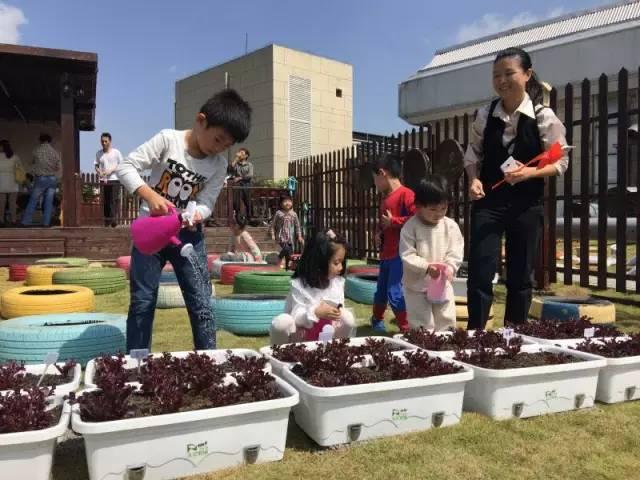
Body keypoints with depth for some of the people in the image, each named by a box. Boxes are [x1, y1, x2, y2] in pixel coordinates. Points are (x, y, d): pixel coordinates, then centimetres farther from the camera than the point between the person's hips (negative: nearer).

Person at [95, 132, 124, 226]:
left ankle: (113, 218, -11)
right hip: (103, 180, 3)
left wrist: (111, 170, -11)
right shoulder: (98, 153, 10)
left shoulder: (116, 152, 2)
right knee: (105, 200, 1)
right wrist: (99, 172, -6)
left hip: (114, 179, -3)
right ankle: (107, 219, 5)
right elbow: (96, 166, 15)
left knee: (113, 199, -9)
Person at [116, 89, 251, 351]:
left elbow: (206, 203, -4)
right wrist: (149, 195, -29)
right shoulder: (168, 139, -12)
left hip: (188, 234, 2)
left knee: (201, 303, -1)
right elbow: (126, 166, -13)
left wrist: (195, 215, -27)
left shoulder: (219, 165, -3)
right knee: (142, 301, 3)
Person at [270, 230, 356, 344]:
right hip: (300, 337, -3)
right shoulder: (300, 285, -20)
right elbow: (296, 318, -23)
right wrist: (315, 313, -41)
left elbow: (340, 310, 1)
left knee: (348, 317, -22)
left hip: (326, 336, 4)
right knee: (281, 322, -34)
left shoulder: (338, 281, -5)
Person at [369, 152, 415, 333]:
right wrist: (379, 232, 6)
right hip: (385, 253, 9)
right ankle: (377, 320, 42)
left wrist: (393, 222, -20)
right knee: (381, 290, 21)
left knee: (394, 292, -11)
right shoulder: (385, 197, 15)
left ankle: (406, 329, 1)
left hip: (400, 253, -9)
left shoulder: (405, 194, -14)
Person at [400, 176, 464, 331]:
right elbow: (407, 255, -17)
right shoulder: (410, 227, -15)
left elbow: (456, 253, -5)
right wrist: (427, 267, -27)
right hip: (416, 285, -3)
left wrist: (449, 268, -23)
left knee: (447, 323, 12)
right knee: (421, 326, 2)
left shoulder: (451, 226, -5)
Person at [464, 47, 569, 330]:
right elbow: (473, 154, 9)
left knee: (520, 275, 9)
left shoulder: (543, 116, -6)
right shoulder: (485, 115, 1)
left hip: (527, 205, -1)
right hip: (488, 202, 1)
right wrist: (474, 179, -10)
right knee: (480, 272, -7)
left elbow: (560, 162, -3)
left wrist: (530, 173, -21)